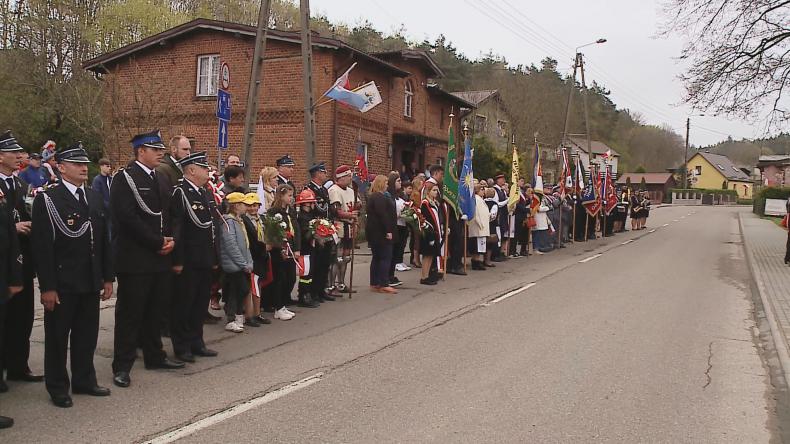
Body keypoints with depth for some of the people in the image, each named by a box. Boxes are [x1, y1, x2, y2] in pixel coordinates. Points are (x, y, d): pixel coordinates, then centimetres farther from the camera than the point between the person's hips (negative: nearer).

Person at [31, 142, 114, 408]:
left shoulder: (95, 198, 10)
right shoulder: (47, 200, -9)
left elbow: (104, 241, 12)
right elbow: (42, 247, -13)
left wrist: (107, 278, 10)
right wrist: (47, 287, -16)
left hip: (91, 282, 6)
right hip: (61, 284, -5)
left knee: (87, 335, 14)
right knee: (57, 336, 8)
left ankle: (84, 380, 28)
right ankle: (57, 387, 21)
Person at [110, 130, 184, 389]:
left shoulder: (161, 180, 16)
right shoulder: (125, 178, -9)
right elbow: (127, 217, -18)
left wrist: (170, 240, -1)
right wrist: (158, 242, -15)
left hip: (160, 259, 7)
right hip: (135, 259, -7)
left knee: (155, 311, 15)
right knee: (129, 313, 0)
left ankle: (154, 356, 27)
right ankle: (122, 366, 8)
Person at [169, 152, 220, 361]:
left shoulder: (204, 192, 15)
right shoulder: (180, 192, -12)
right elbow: (175, 228, -17)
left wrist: (214, 257, 17)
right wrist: (177, 261, -19)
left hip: (204, 261, 8)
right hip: (187, 262, -8)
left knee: (201, 303, 14)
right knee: (183, 305, 2)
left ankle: (196, 342, 25)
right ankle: (181, 347, 12)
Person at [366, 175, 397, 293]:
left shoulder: (373, 197, 19)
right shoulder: (379, 197, -15)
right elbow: (383, 215, -23)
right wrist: (388, 231, -23)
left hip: (373, 231, 11)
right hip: (380, 232, -11)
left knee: (377, 257, 13)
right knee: (385, 257, -8)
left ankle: (374, 283, 16)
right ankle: (384, 284, -10)